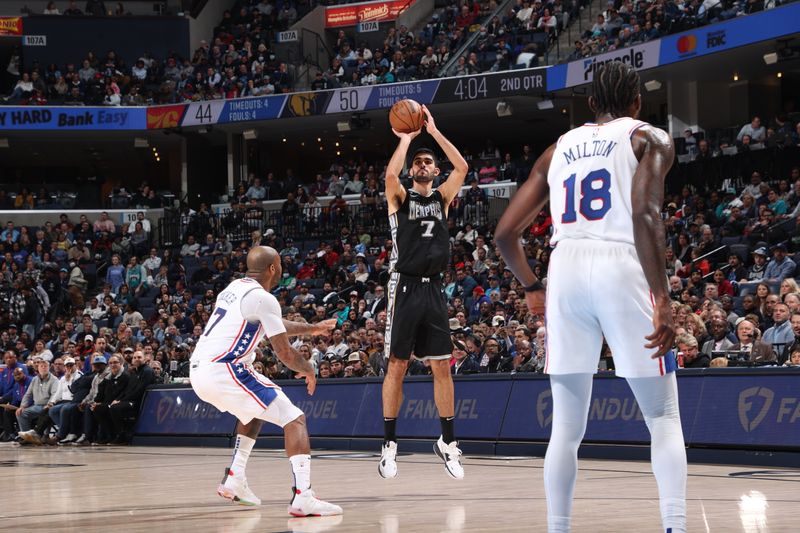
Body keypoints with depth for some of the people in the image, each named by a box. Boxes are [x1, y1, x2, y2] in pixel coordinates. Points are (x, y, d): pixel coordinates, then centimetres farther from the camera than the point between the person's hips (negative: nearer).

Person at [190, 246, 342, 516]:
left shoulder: (234, 288, 19)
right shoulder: (263, 298, -9)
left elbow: (272, 326, 36)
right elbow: (284, 352, -7)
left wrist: (311, 329, 45)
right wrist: (308, 369, 13)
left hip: (198, 372, 9)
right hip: (224, 372, -9)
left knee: (253, 410, 35)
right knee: (294, 418, -6)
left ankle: (234, 480, 28)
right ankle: (303, 497, -21)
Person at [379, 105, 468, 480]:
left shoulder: (442, 198, 13)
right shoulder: (400, 198, 4)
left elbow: (462, 167, -3)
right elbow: (390, 174, -19)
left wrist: (434, 132, -2)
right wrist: (405, 139, -6)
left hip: (434, 290, 3)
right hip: (405, 288, -3)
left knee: (442, 367, 4)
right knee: (397, 366, -1)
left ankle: (448, 441, 12)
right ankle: (389, 443, 5)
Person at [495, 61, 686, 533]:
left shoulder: (560, 148, 23)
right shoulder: (649, 139, 9)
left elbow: (505, 234, 20)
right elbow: (645, 215, -11)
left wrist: (531, 288, 36)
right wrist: (663, 300, -16)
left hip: (567, 269, 4)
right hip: (623, 269, -4)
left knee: (567, 426, 11)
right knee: (664, 418, 5)